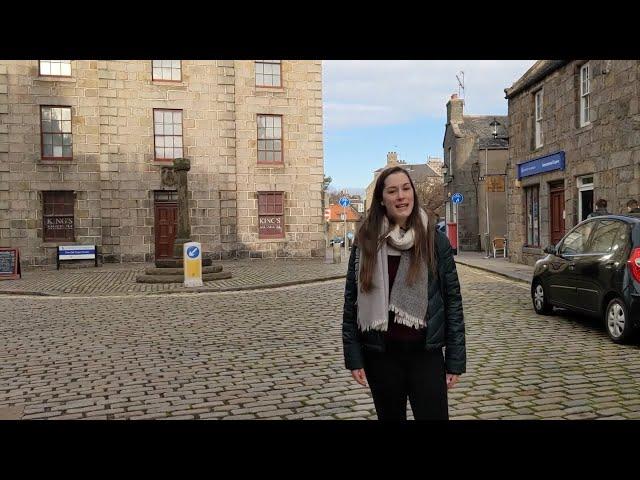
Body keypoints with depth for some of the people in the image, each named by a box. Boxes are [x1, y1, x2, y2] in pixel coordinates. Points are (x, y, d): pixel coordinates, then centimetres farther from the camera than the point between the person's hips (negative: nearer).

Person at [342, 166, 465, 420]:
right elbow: (352, 301, 1)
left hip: (426, 354, -1)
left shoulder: (436, 240, -3)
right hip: (380, 355, 1)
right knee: (389, 416, 16)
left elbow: (452, 300, -2)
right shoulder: (366, 242, -2)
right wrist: (353, 357, -2)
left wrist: (456, 360, -4)